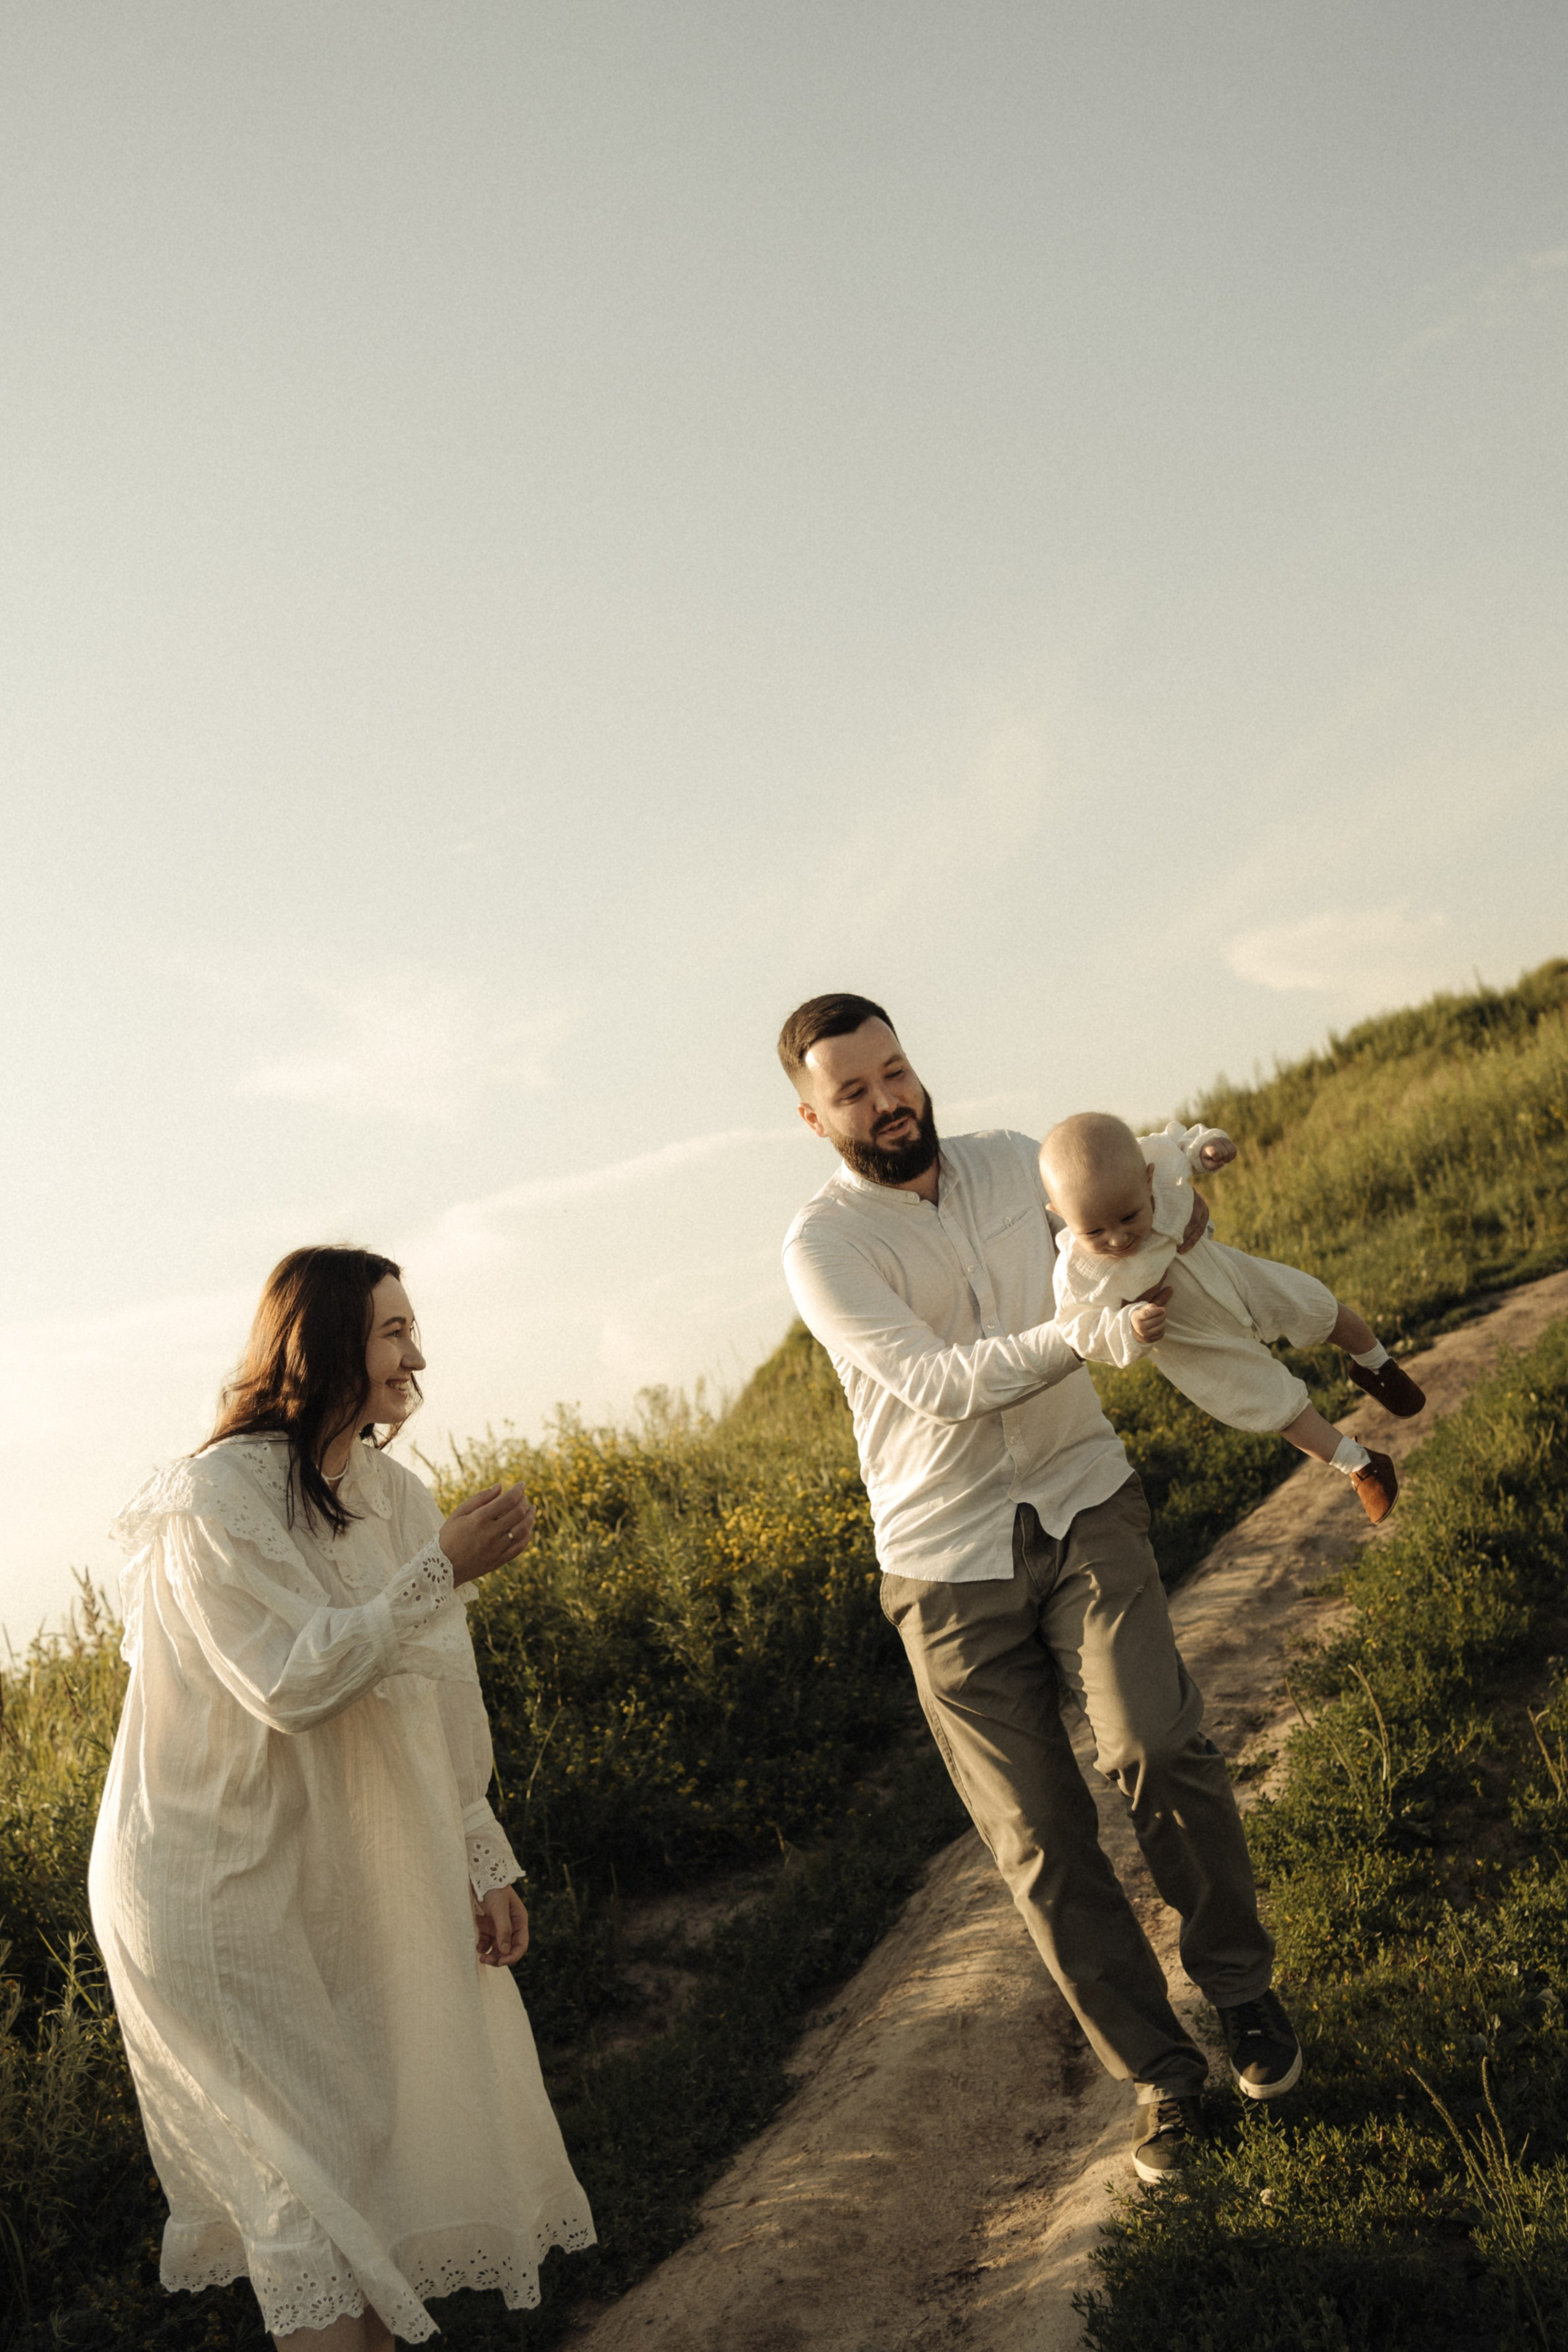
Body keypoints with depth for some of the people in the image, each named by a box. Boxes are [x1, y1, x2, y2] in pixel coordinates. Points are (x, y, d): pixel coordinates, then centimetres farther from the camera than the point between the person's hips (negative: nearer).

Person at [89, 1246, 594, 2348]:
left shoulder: (395, 1494, 4)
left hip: (339, 1875, 7)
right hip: (215, 1886, -7)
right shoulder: (215, 1500, -18)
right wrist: (443, 1570, -25)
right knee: (314, 2172, -3)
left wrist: (483, 1863, 4)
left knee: (386, 2136, 12)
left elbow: (438, 1703, 6)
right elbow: (295, 1682, -26)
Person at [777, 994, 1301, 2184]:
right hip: (949, 1562, -2)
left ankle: (1242, 1983, 4)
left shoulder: (1012, 1162, 5)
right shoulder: (821, 1245, -9)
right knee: (1043, 1841, -1)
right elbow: (933, 1383, -20)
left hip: (1081, 1506, 2)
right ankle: (1162, 2075, 15)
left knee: (1157, 1743, -20)